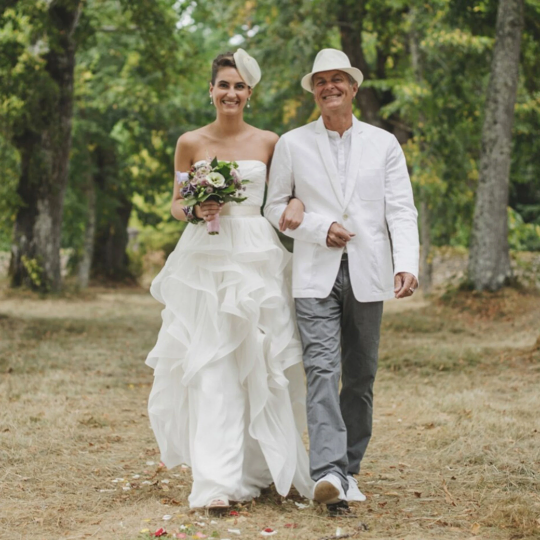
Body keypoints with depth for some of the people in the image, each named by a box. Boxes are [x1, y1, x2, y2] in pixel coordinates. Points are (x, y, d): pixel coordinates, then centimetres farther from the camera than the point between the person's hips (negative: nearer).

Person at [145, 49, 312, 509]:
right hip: (205, 259, 0)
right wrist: (196, 211, -9)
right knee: (210, 367, -7)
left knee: (256, 364, 0)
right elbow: (177, 203, 12)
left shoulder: (269, 143, 7)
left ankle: (258, 466, 16)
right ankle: (217, 479, -8)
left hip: (257, 259, 1)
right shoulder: (191, 143, 6)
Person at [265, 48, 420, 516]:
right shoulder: (292, 144, 7)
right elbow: (276, 209, 9)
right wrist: (321, 228, -8)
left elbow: (401, 211, 1)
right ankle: (328, 473, -25)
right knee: (322, 371, -15)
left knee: (360, 378, 7)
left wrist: (407, 265, -14)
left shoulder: (384, 144, 8)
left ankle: (349, 469, 18)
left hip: (367, 276, 2)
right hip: (316, 275, -2)